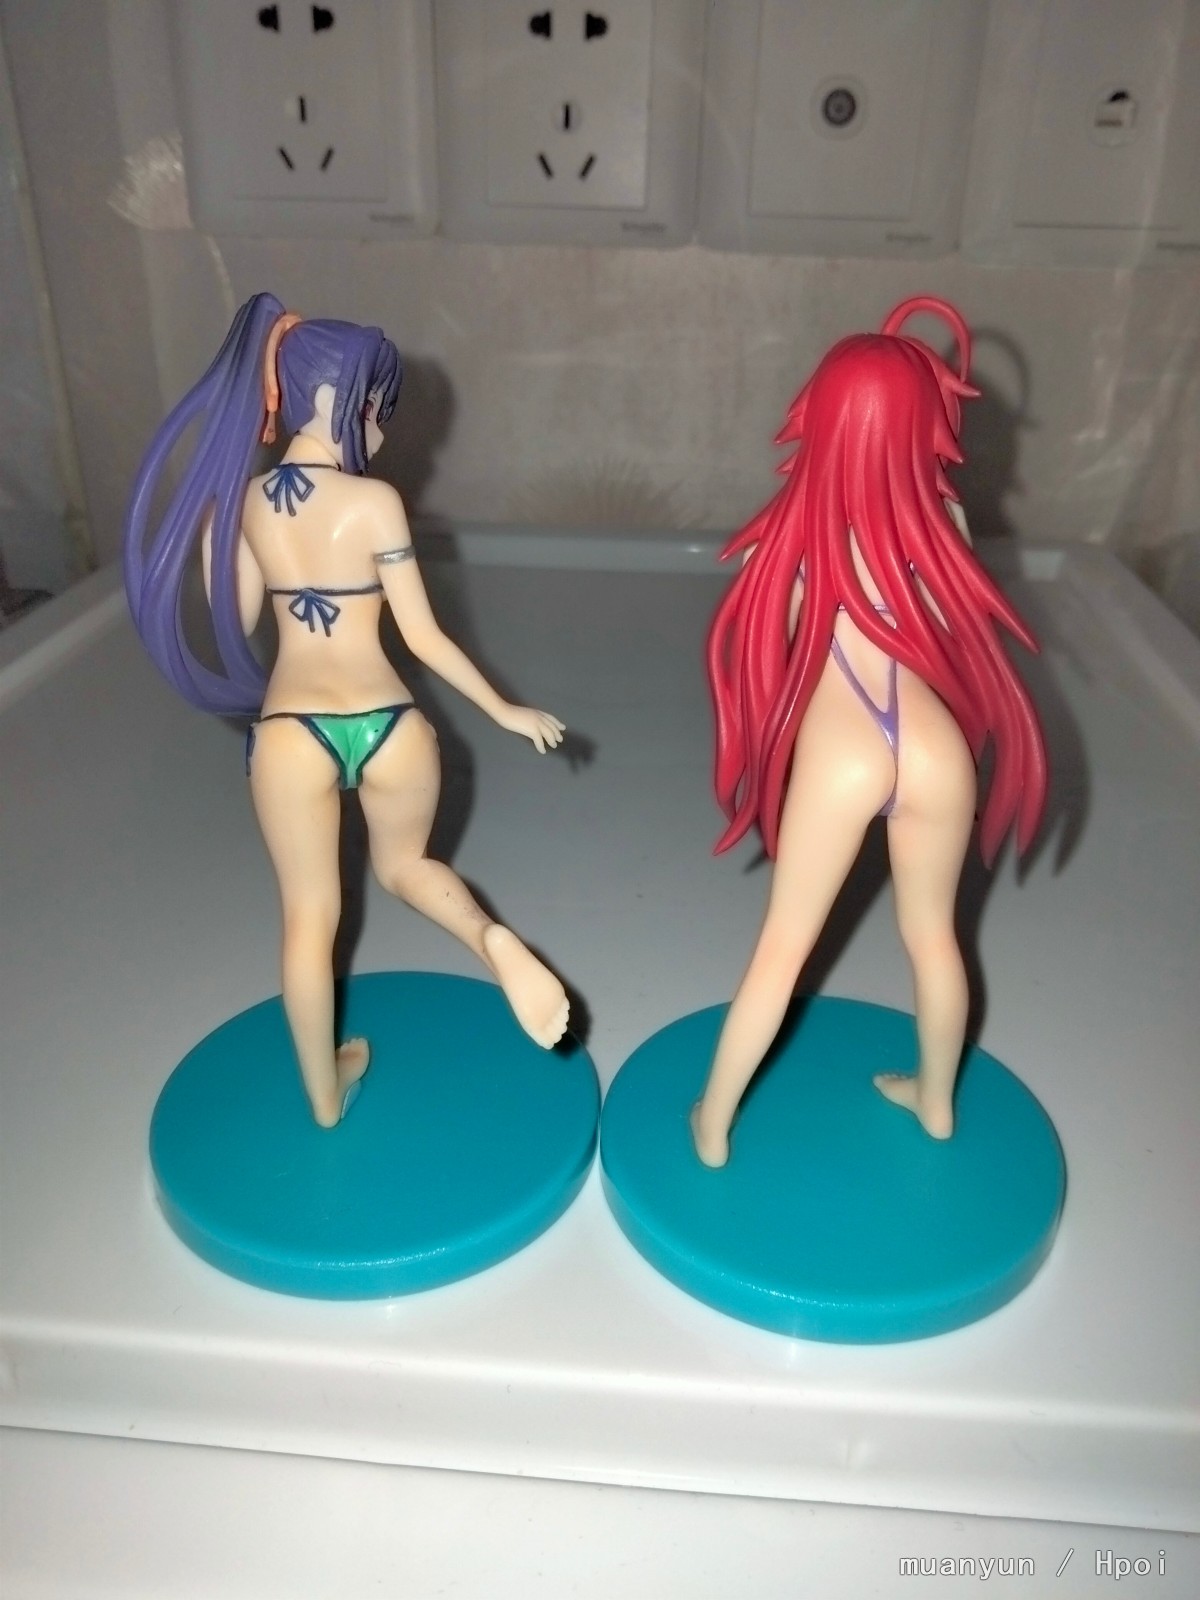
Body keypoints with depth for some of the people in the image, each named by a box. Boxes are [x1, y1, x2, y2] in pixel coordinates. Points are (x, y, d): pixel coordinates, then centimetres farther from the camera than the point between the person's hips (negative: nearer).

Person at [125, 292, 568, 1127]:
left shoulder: (235, 498, 0)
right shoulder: (373, 501, -10)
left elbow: (234, 622, 8)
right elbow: (424, 637, -6)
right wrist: (505, 711, 5)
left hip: (287, 733, 2)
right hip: (385, 725, -2)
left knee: (309, 919, 18)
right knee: (406, 863, 27)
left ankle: (326, 1099, 35)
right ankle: (496, 940, -5)